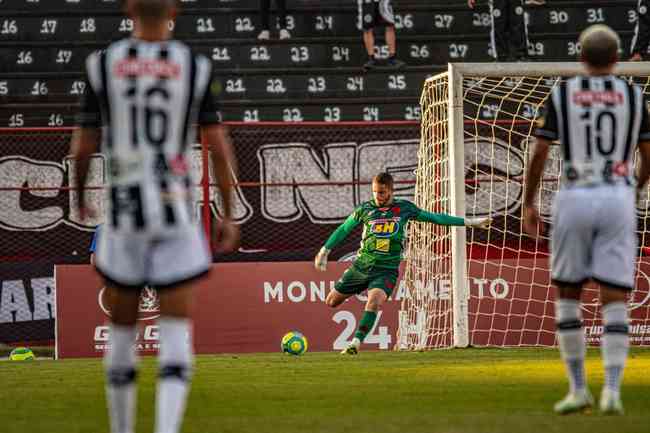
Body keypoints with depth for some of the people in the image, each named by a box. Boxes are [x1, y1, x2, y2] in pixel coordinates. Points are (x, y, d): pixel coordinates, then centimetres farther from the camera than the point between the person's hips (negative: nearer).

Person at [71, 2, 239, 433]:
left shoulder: (103, 64, -2)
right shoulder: (196, 68, -2)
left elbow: (84, 146, 3)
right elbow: (220, 147, -3)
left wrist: (79, 197, 22)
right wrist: (229, 216, 7)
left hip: (124, 217, 1)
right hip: (177, 214, -1)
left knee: (122, 332, 16)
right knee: (176, 336, -2)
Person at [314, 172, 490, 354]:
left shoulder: (404, 208, 2)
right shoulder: (365, 209, 3)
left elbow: (434, 218, 9)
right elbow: (343, 229, 15)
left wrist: (469, 222, 10)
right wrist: (324, 251, 16)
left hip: (387, 269, -2)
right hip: (361, 265, 2)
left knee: (373, 302, -29)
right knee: (332, 301, 7)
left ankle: (355, 343, -26)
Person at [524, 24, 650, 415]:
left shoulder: (562, 94, 2)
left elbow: (539, 155, 0)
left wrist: (528, 204, 11)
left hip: (575, 199, -1)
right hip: (617, 200, 1)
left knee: (568, 295, 13)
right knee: (615, 302, 1)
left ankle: (579, 389, 10)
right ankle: (612, 391, -14)